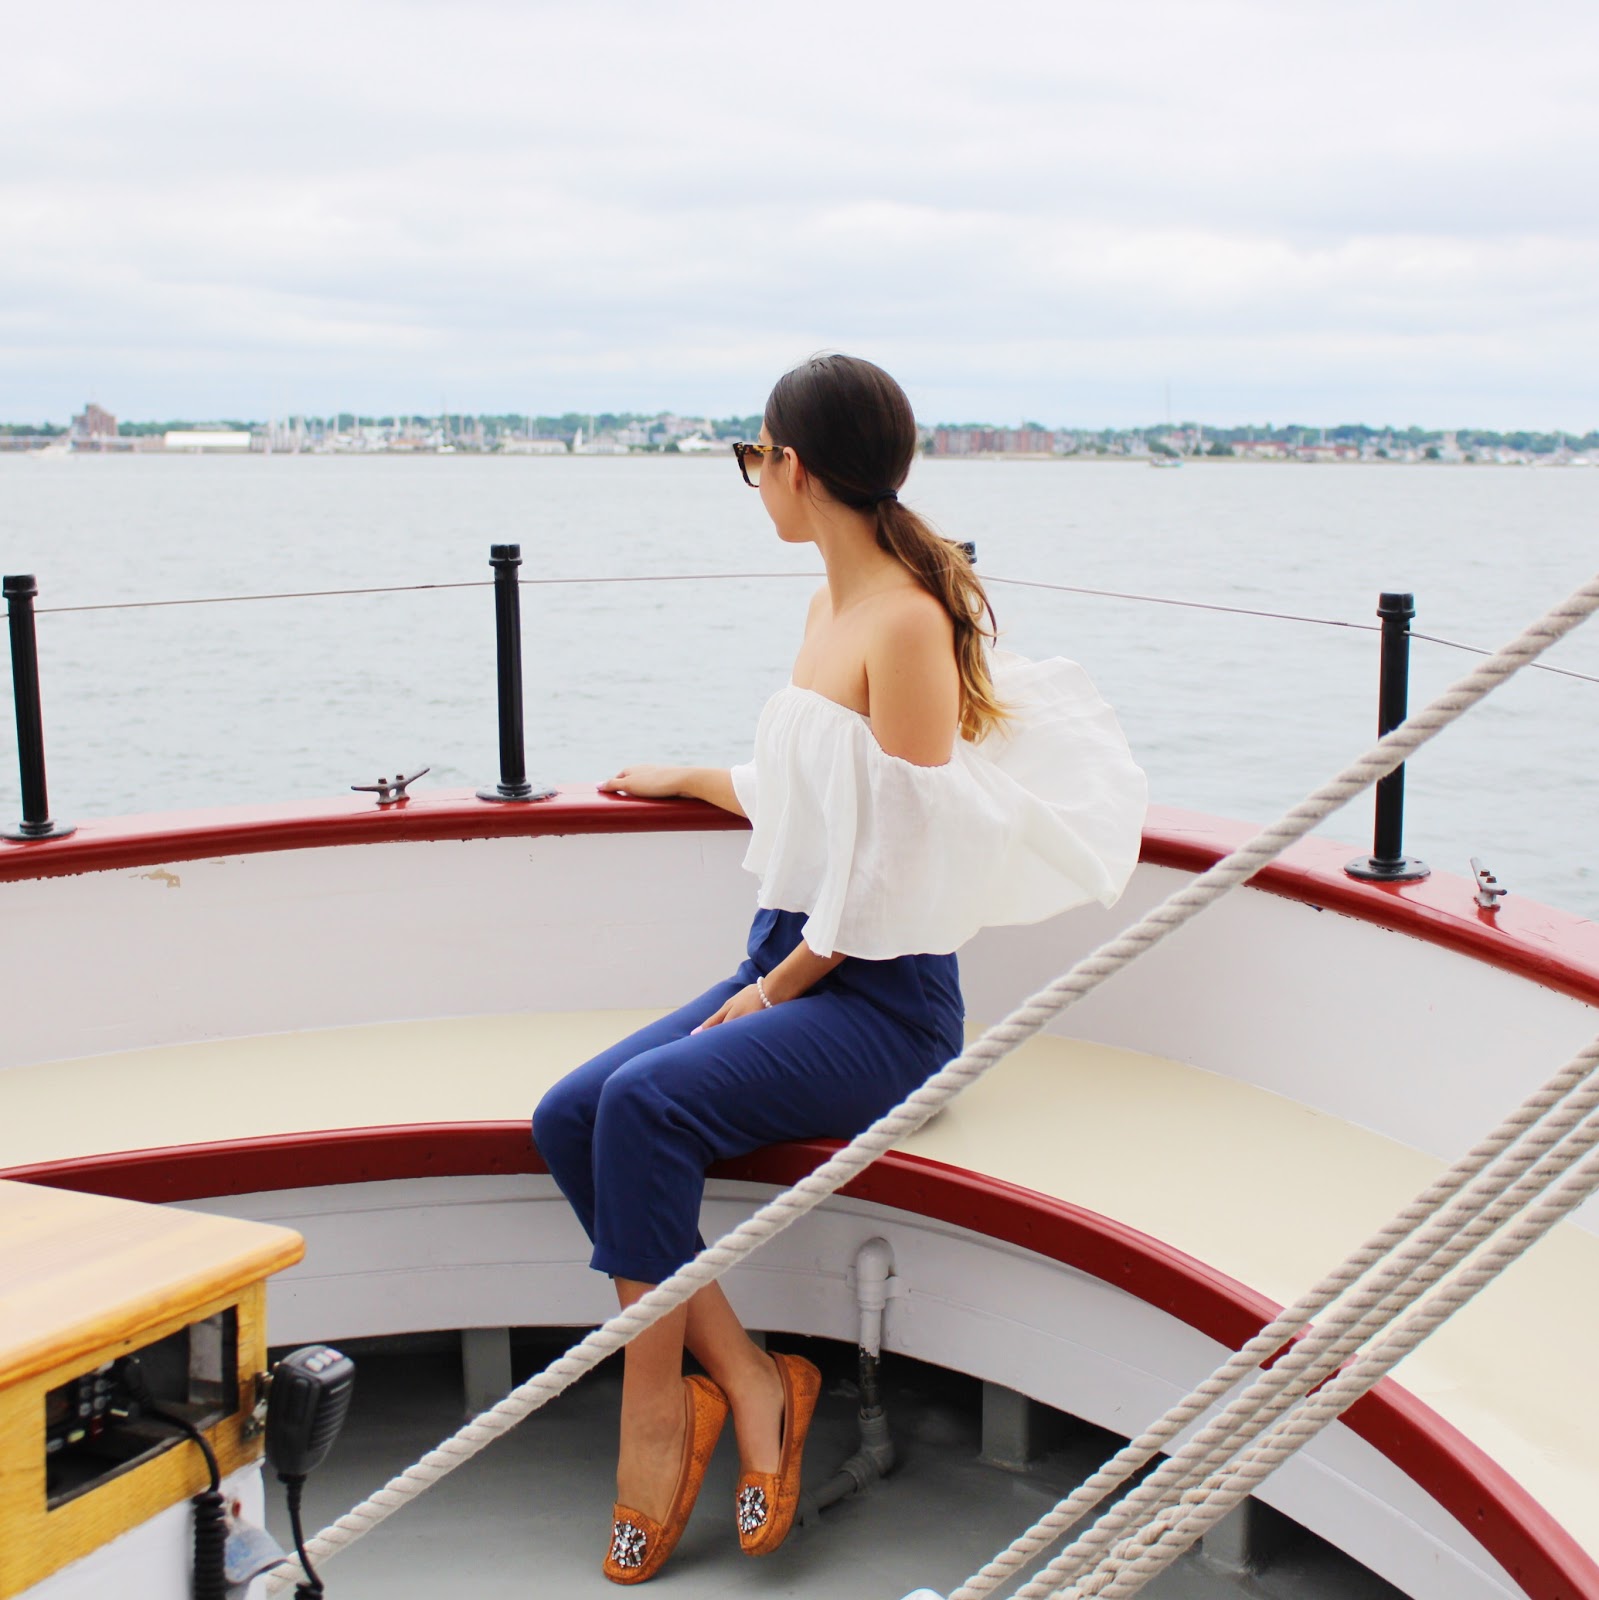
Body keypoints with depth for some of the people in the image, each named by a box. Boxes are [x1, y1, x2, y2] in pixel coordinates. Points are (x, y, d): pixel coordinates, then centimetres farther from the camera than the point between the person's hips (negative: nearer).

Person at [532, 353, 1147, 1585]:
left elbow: (895, 860, -17)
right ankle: (746, 1380, -8)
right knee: (568, 1115, -12)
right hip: (789, 967, 9)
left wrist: (776, 989, -13)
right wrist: (688, 778, 40)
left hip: (880, 1000, -8)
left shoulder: (908, 619, -14)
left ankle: (660, 1408, -13)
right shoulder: (832, 607, 14)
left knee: (644, 1105, -28)